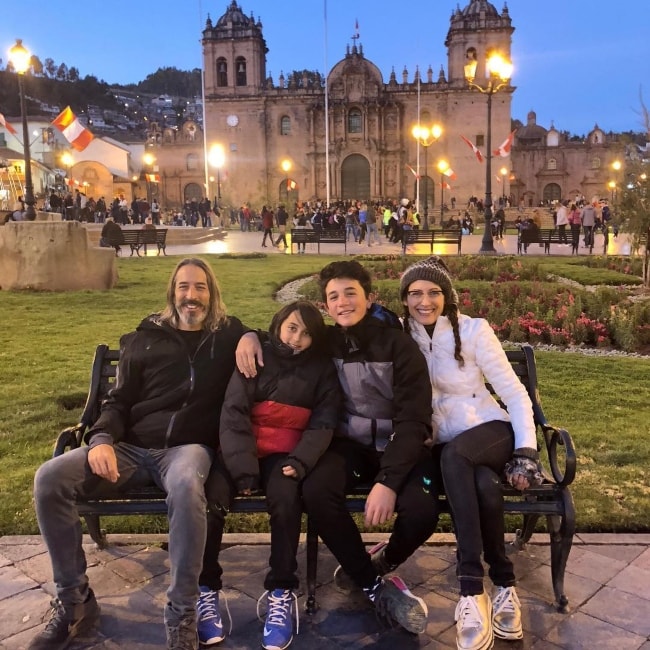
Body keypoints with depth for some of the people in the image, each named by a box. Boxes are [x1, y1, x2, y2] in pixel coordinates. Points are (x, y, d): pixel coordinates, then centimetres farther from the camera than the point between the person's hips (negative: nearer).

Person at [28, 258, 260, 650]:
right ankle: (75, 601, -6)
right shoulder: (145, 339, 17)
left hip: (189, 447, -3)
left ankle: (182, 617, -28)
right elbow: (119, 401, 13)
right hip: (132, 447, 3)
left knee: (186, 485, -41)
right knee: (50, 478, -20)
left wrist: (252, 337, -6)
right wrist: (102, 439, -8)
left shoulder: (229, 335, 13)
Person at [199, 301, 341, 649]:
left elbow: (323, 424, 0)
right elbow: (233, 414, -7)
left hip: (285, 454, 0)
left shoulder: (322, 369, 7)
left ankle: (281, 593, -17)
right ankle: (205, 589, -11)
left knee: (285, 498, -32)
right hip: (242, 451, 1)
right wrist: (243, 468, -21)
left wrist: (300, 461, -20)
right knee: (209, 498, -27)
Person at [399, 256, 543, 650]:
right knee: (485, 488, -33)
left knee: (454, 454, -36)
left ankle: (472, 588, -32)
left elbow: (515, 394, -6)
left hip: (491, 431, -1)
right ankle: (504, 584, -15)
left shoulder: (474, 330, -7)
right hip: (439, 445, 1)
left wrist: (526, 451, -13)